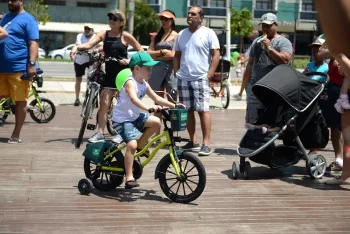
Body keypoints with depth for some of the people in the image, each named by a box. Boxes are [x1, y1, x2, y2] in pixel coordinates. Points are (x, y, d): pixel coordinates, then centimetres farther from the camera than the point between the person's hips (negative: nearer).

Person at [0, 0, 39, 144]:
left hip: (19, 68, -7)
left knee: (20, 101, 1)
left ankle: (16, 135, 8)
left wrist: (32, 64, -21)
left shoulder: (28, 19, -4)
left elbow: (33, 43, -12)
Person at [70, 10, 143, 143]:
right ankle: (100, 133, -2)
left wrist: (130, 60, -13)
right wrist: (77, 47, -26)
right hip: (109, 73, 3)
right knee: (104, 103, -3)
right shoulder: (104, 34, 4)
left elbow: (141, 51, 0)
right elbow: (89, 44, -8)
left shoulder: (125, 36, -4)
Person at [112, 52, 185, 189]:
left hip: (135, 116, 8)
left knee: (156, 122, -11)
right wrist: (148, 108, -54)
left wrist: (173, 106, 2)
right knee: (132, 144, -23)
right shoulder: (130, 83, -20)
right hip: (122, 119, -8)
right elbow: (134, 99, -39)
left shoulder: (144, 84, 6)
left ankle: (141, 144, 11)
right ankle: (129, 178, -17)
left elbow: (156, 98, 11)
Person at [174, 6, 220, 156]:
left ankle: (206, 144, -6)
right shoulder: (181, 34, 14)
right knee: (187, 110, 7)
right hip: (183, 78, 5)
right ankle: (193, 141, 17)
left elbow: (216, 55, -5)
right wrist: (175, 73, 8)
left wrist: (209, 74, -12)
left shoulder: (208, 33, -1)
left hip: (200, 78, -5)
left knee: (203, 110, -7)